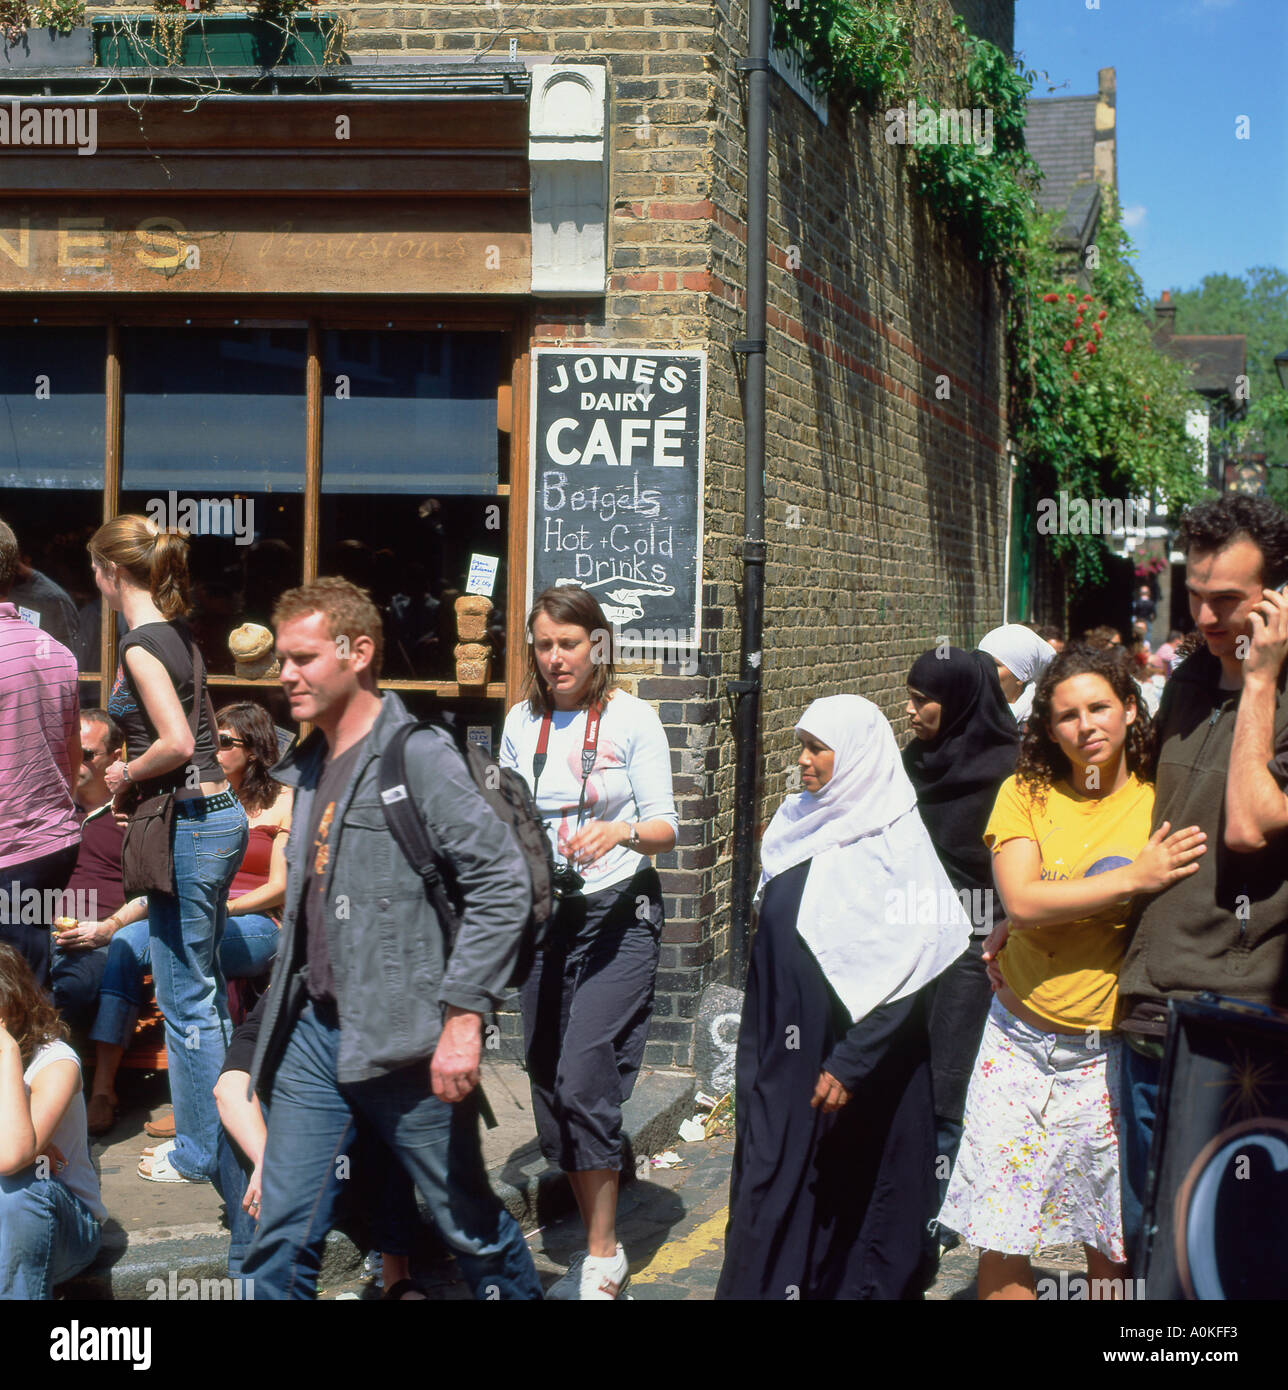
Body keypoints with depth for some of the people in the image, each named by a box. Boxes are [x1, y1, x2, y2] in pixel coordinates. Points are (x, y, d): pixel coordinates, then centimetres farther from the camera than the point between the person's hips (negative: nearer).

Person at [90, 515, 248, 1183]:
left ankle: (199, 1152, 9)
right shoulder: (177, 635, 12)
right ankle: (220, 1125, 27)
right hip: (218, 811, 9)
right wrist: (134, 776, 14)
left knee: (185, 997, 0)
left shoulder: (141, 644, -15)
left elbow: (176, 744, -24)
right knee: (206, 985, 18)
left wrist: (127, 776, -8)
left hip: (190, 823, -9)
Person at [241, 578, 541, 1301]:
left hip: (403, 1042, -7)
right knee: (283, 1237, 6)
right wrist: (286, 1015, 17)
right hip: (314, 1032, 7)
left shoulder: (419, 757, -11)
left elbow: (504, 884, -16)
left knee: (471, 1223, 9)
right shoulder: (308, 767, 14)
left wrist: (464, 1016, -19)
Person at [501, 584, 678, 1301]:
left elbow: (665, 828, -6)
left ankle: (602, 1260, -5)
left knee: (584, 1080, -15)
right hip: (544, 915, 5)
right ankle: (600, 1250, 19)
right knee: (550, 1086, 6)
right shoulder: (522, 722, 9)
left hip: (617, 915, -5)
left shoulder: (632, 718, -4)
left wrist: (624, 832, -25)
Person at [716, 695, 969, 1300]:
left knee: (852, 1199, 3)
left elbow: (908, 969, -17)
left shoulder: (891, 843, -12)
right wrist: (753, 1051, 15)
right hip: (784, 1056, 6)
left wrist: (851, 1063, -20)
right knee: (775, 1201, 7)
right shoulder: (798, 829, 9)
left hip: (854, 1065, -6)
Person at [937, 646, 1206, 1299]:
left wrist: (1049, 909, -11)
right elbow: (1021, 902, -13)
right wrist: (1136, 878, -19)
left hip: (1110, 1049, -1)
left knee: (1110, 1244, 7)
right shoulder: (1025, 794, 1)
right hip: (1019, 1041, 1)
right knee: (1001, 1235, 3)